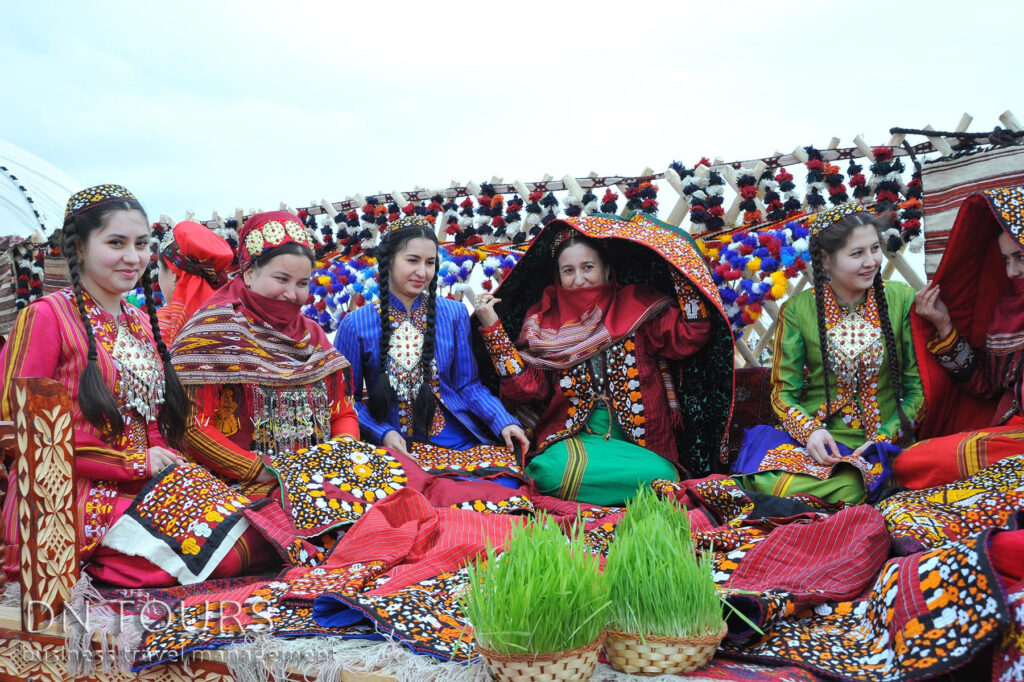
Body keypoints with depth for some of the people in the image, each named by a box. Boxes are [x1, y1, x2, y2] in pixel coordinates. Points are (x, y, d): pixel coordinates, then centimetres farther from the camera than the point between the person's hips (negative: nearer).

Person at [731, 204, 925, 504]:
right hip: (818, 436, 0)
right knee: (771, 486, -30)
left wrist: (883, 438, -12)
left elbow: (918, 387, 2)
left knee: (846, 490, -31)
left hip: (883, 441, 0)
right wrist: (810, 430, -18)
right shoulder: (797, 310, 0)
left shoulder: (902, 300, 2)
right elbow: (783, 392, 2)